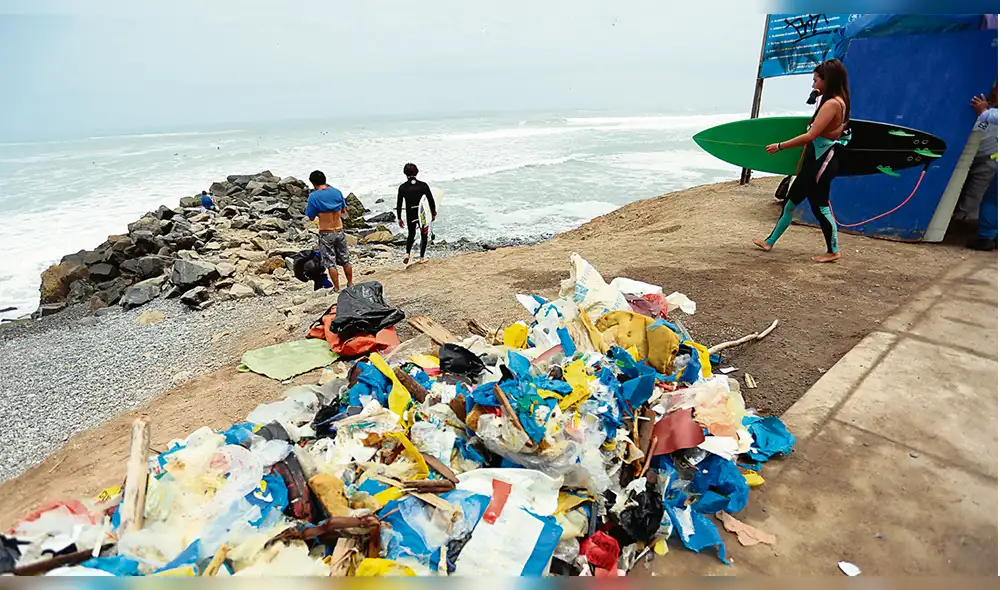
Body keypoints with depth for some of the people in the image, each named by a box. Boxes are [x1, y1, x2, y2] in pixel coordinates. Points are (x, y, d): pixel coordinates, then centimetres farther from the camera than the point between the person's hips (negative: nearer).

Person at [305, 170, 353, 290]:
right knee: (345, 260, 17)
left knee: (330, 263, 8)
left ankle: (337, 289, 13)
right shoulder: (337, 192, -2)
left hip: (326, 234, -4)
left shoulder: (313, 196, -13)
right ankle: (350, 284, 28)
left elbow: (311, 218, -6)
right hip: (339, 231, 4)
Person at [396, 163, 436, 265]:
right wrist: (433, 213, 9)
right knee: (424, 236, 15)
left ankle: (407, 253, 7)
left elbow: (399, 204, -2)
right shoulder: (423, 185, -8)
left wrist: (399, 218, 8)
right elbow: (431, 200, -4)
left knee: (411, 234, 23)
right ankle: (422, 258, 17)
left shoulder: (402, 187, -6)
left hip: (410, 216, 1)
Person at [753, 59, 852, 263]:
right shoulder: (838, 102, 13)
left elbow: (811, 136, -25)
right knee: (791, 201, 13)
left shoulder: (832, 103, -18)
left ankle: (833, 251, 14)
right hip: (814, 161, 10)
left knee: (820, 206, 0)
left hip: (821, 162, -10)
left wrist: (780, 146, -20)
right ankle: (770, 241, 21)